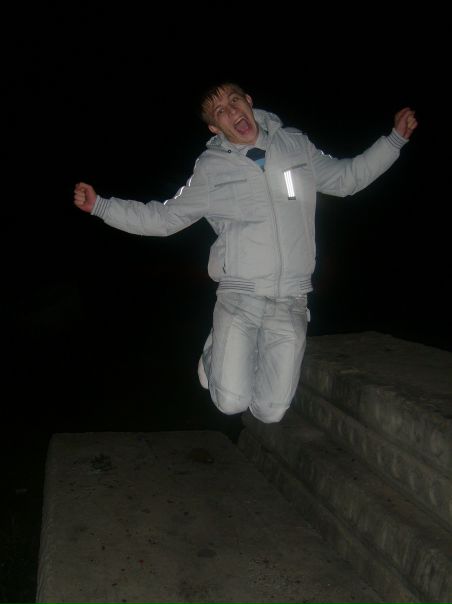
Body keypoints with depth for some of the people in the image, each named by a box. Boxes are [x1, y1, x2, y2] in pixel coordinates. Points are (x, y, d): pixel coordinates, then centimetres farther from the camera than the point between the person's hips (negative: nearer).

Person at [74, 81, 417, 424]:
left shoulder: (296, 145, 8)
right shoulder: (210, 168, 2)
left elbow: (347, 178, 19)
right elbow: (163, 218, 8)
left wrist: (396, 138, 15)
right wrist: (100, 206, 1)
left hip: (290, 303, 2)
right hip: (240, 297, -1)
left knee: (270, 412, -1)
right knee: (231, 403, -11)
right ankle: (215, 354, 22)